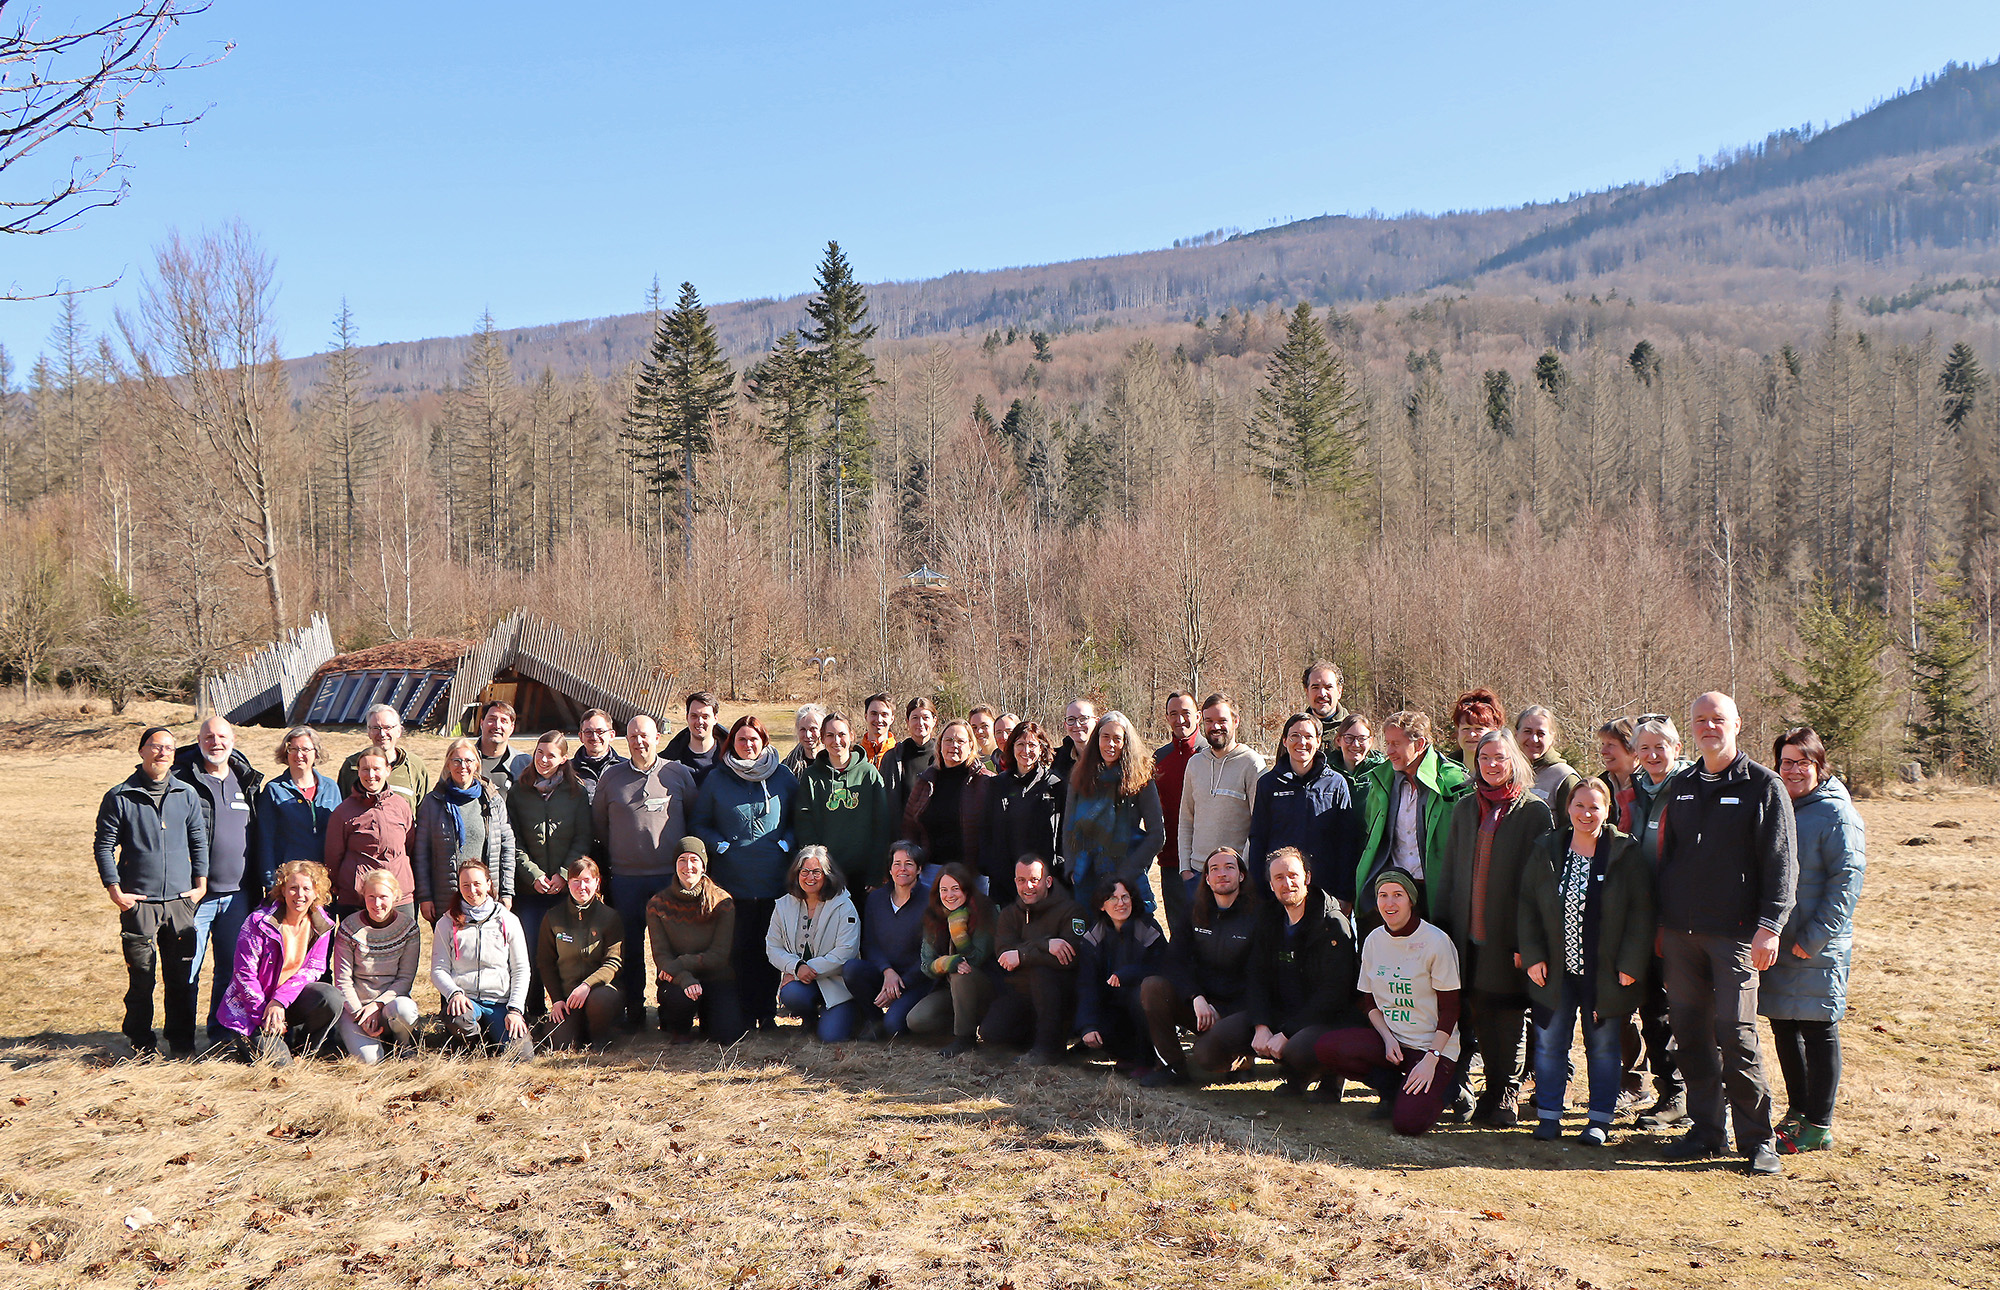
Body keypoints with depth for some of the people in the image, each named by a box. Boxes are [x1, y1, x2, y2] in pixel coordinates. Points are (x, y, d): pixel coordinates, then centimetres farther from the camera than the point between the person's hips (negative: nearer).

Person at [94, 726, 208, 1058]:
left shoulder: (187, 795, 9)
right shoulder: (119, 798, 1)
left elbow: (199, 841, 15)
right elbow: (104, 846, 3)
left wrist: (200, 884, 8)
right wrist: (115, 890, -4)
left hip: (181, 901, 2)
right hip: (138, 903, -2)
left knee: (183, 976, 4)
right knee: (141, 976, 1)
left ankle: (182, 1043, 15)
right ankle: (142, 1045, 14)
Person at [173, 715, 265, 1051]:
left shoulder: (247, 781, 12)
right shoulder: (183, 780, -3)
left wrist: (260, 885, 15)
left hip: (237, 894, 4)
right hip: (195, 893, -4)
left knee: (233, 967, 8)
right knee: (187, 969, 0)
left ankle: (222, 1034, 19)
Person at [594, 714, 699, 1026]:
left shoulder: (679, 773, 4)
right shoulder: (611, 777, 7)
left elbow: (695, 819, 11)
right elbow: (598, 824, 14)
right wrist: (608, 861, 11)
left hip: (671, 874, -1)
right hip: (626, 876, 1)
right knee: (630, 948, 6)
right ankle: (633, 1013, 16)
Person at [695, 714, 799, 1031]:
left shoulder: (783, 778, 8)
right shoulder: (717, 780, 7)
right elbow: (700, 824, 12)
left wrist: (786, 843, -2)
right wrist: (719, 845, -4)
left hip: (774, 878, 0)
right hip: (733, 879, 0)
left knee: (770, 947, 4)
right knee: (739, 947, 0)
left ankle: (767, 1012, 15)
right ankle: (742, 1013, 10)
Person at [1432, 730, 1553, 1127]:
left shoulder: (1534, 811, -1)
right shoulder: (1465, 808, 14)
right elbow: (1448, 870, 17)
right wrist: (1439, 923, 11)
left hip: (1510, 932, -4)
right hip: (1470, 931, 4)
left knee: (1510, 1016, 1)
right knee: (1480, 1014, 6)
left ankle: (1506, 1097, 12)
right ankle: (1492, 1091, 19)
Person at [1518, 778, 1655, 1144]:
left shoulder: (1625, 853, -4)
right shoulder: (1546, 850, 3)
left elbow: (1640, 911, -5)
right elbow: (1527, 905, 6)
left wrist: (1631, 963, -10)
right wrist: (1532, 956, -3)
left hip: (1605, 972, -2)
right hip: (1555, 970, 2)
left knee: (1604, 1046, 8)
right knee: (1549, 1042, 4)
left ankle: (1599, 1119, 19)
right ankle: (1548, 1115, 15)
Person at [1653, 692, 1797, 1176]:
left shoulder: (1764, 786, 0)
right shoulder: (1679, 787, 15)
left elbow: (1782, 862, -5)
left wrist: (1769, 926, -14)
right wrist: (1659, 921, 15)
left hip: (1734, 933, -5)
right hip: (1680, 932, 5)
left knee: (1736, 1034, -8)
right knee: (1691, 1033, 6)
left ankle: (1758, 1140, 3)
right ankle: (1706, 1130, 16)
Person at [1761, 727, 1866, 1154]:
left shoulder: (1836, 814, -9)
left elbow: (1847, 879, -14)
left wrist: (1815, 937, -17)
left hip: (1819, 948, -7)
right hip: (1777, 942, 7)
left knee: (1818, 1031, 1)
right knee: (1783, 1027, 13)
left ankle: (1818, 1127, 9)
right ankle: (1797, 1112, 27)